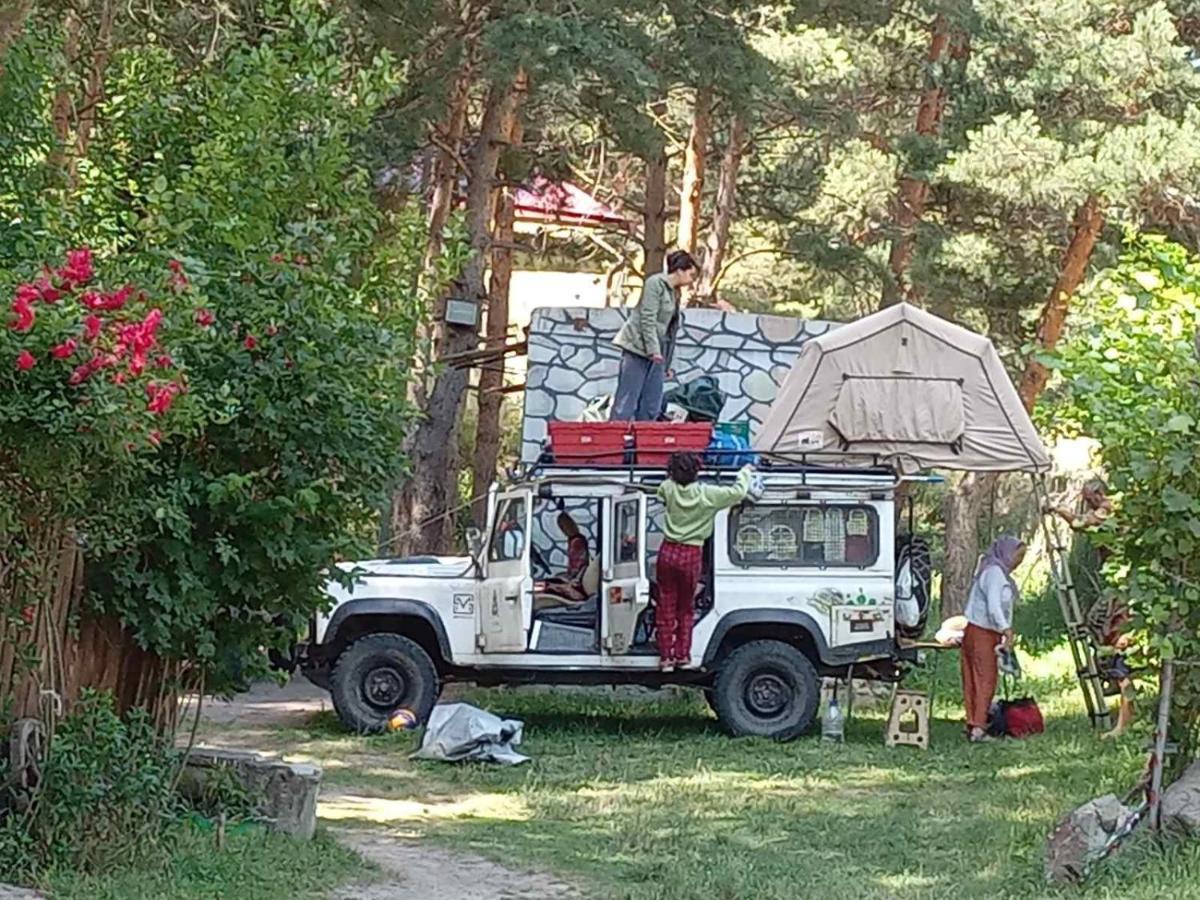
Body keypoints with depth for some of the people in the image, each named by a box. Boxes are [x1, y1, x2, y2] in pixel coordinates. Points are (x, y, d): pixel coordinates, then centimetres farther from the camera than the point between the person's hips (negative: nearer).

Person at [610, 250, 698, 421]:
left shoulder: (675, 293, 18)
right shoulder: (656, 283, -6)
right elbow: (648, 319, -14)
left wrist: (666, 363, 16)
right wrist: (653, 349, -21)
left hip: (657, 352, 8)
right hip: (638, 348, -8)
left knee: (651, 407, 3)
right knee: (626, 402, -10)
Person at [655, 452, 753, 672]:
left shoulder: (668, 489, -4)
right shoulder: (707, 494, -13)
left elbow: (662, 491, 20)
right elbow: (738, 493, -10)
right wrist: (745, 473, 6)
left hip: (668, 552, 2)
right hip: (691, 555, -2)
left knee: (666, 606, 9)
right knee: (686, 607, 14)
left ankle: (666, 657, 9)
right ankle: (682, 654, 14)